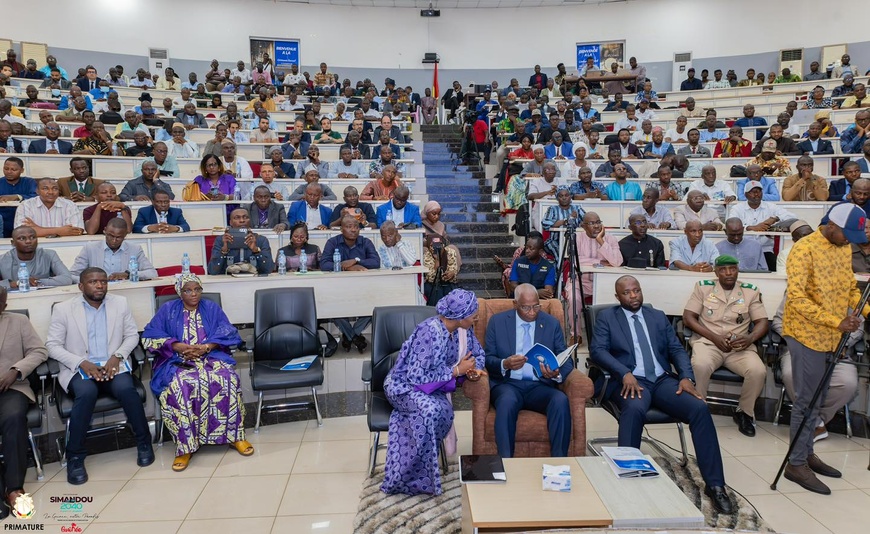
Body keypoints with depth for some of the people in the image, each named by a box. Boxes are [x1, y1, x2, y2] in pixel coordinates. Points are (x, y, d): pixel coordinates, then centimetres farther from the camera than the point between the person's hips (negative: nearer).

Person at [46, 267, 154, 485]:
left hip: (113, 365, 1)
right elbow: (52, 345, -2)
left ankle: (144, 441, -10)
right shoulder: (63, 309, 0)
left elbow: (132, 335, 10)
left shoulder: (120, 303, 7)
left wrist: (117, 356, -10)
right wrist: (82, 363, -16)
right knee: (86, 393, -35)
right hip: (78, 368, -1)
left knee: (126, 388, -31)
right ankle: (75, 456, -18)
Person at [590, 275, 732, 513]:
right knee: (634, 410, -37)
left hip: (662, 380, 4)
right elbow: (597, 350, -5)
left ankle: (714, 484, -12)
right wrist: (625, 373, -20)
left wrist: (687, 377, -7)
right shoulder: (606, 317, 9)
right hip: (630, 380, -4)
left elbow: (677, 349, 12)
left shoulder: (658, 317, 20)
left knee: (700, 408, -21)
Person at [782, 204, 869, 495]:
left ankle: (806, 453, 26)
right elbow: (797, 299, -21)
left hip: (831, 337, 7)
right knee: (806, 400, -2)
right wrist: (836, 322, -24)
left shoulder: (844, 248, 8)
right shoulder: (804, 249, -16)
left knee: (816, 399, 14)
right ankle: (796, 464, 7)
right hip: (807, 334, -7)